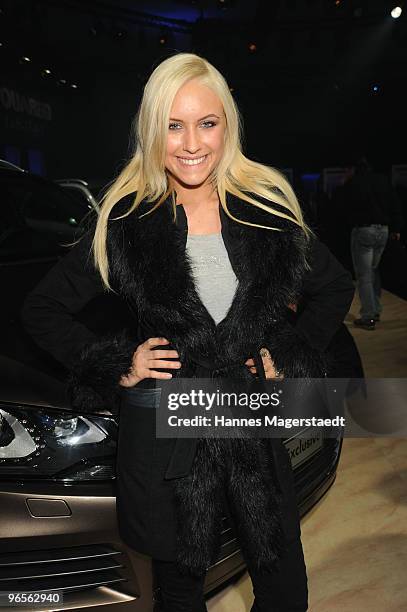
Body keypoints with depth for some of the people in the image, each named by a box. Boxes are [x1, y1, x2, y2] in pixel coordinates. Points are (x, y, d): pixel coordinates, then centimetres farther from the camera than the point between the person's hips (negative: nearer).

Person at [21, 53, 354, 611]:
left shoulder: (269, 207, -2)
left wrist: (289, 357, -2)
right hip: (164, 434, -1)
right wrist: (118, 367, -8)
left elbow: (336, 287, 10)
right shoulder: (125, 220, -6)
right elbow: (43, 309, 2)